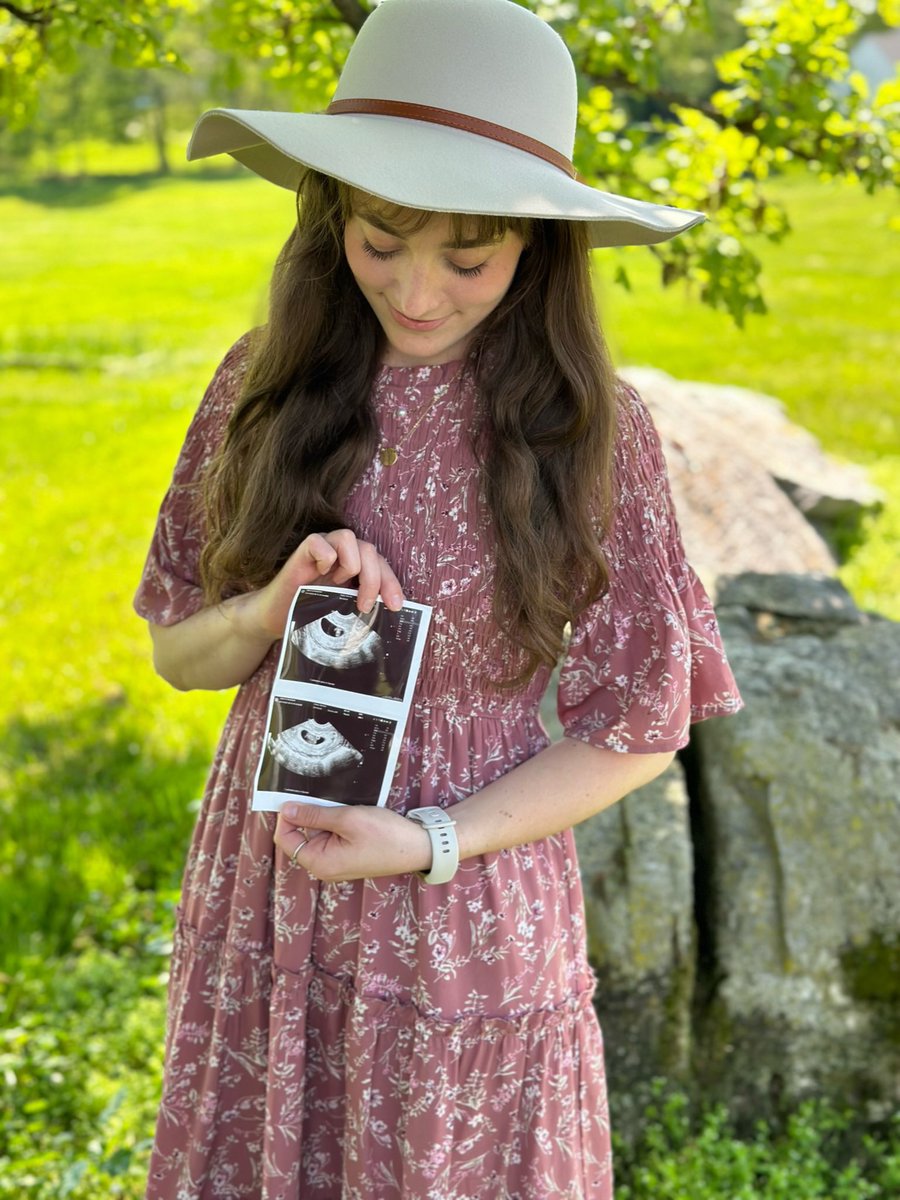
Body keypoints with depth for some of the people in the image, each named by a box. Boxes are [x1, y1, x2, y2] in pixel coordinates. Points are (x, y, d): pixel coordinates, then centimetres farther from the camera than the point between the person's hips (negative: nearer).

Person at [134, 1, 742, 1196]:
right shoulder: (264, 388, -4)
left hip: (469, 921, -2)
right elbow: (177, 653, 4)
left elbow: (636, 730, -6)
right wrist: (274, 610, -17)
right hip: (259, 912, 3)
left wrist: (429, 843, -17)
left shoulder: (591, 429, -12)